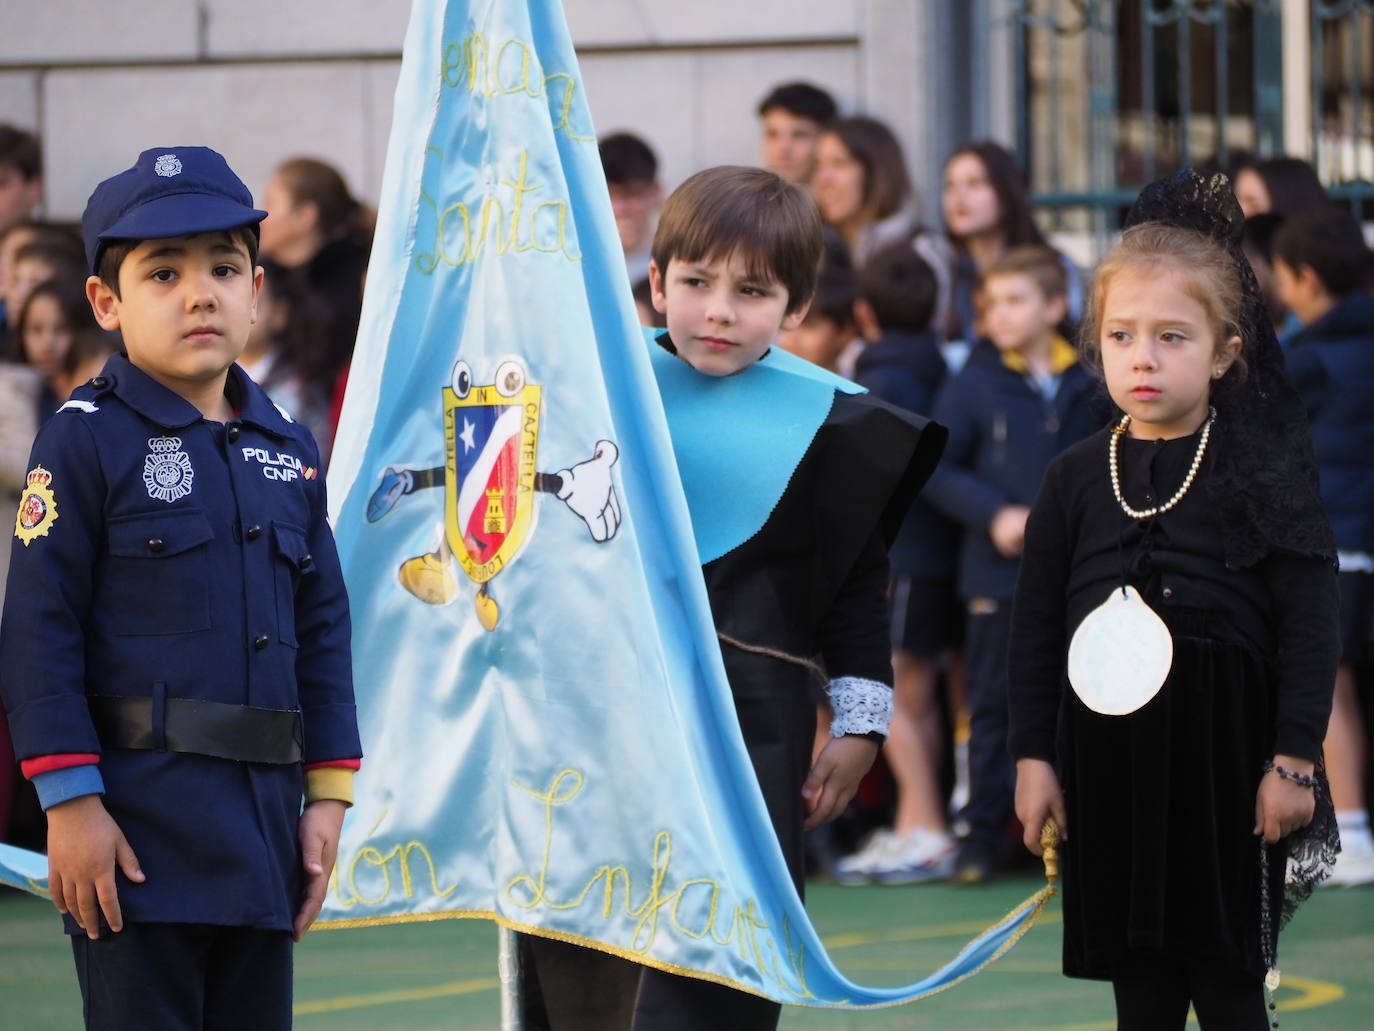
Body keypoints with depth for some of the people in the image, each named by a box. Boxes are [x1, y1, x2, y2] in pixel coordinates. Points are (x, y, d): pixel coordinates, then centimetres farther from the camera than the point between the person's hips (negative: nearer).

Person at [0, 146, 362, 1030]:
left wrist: (328, 792, 10)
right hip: (137, 827, -6)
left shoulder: (288, 453, 13)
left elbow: (323, 631, 17)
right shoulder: (86, 441, -5)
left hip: (264, 825, 6)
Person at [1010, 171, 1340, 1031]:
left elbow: (1310, 620, -6)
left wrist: (1294, 760, -10)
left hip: (1225, 754, -3)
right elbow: (1037, 625, 9)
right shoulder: (1077, 478, 5)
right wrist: (1034, 756, 5)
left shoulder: (1263, 470, -5)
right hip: (1110, 765, 3)